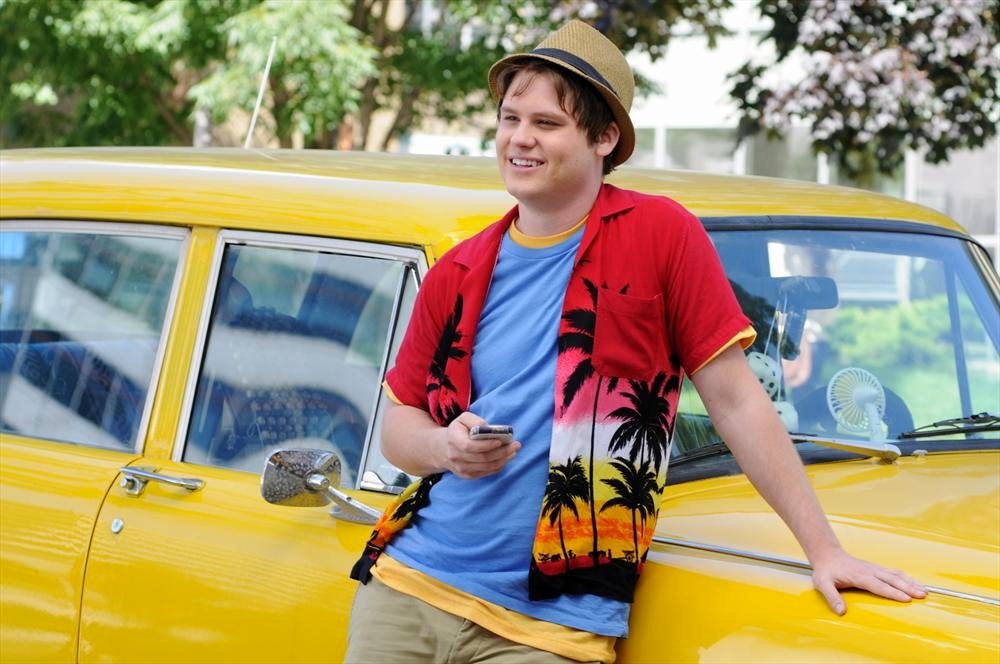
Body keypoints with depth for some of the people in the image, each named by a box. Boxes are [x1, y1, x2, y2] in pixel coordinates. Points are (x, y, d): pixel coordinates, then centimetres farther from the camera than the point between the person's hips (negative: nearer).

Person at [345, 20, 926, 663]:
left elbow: (736, 401, -2)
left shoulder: (661, 235, -3)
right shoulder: (458, 273, 9)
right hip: (408, 587, 4)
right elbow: (398, 426, 14)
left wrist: (825, 550, -4)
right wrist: (445, 448, -9)